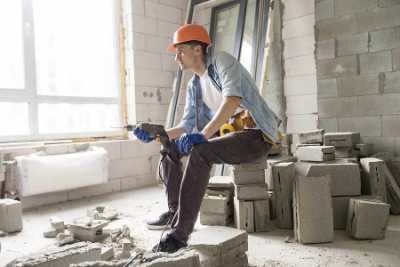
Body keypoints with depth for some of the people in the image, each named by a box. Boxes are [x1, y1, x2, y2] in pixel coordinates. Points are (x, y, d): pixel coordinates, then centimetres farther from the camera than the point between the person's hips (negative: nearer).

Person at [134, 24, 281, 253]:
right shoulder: (194, 86, 12)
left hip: (256, 134, -8)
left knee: (200, 152, -32)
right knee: (171, 147, 6)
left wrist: (203, 135, -36)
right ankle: (175, 212, 9)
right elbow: (187, 126, 14)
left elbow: (233, 98, -28)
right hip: (230, 132, 9)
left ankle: (181, 232, -25)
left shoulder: (221, 60, -10)